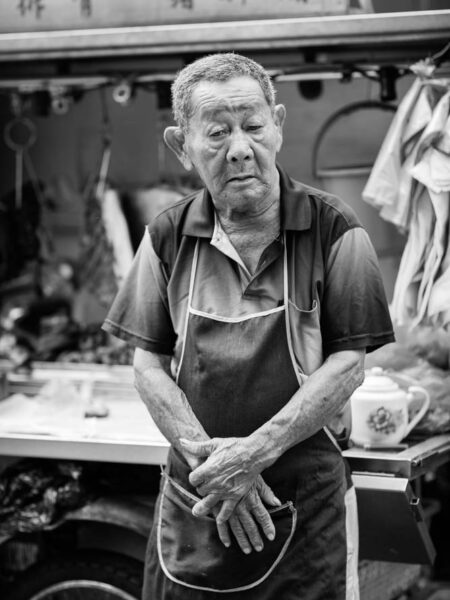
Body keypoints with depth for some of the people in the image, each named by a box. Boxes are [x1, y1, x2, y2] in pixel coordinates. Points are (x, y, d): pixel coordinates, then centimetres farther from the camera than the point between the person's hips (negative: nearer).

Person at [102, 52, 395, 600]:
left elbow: (347, 365, -8)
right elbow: (149, 364, 3)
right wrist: (208, 456, -11)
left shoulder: (332, 230, -6)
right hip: (192, 499, 2)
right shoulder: (168, 237, 2)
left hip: (307, 497, -2)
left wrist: (256, 452, -16)